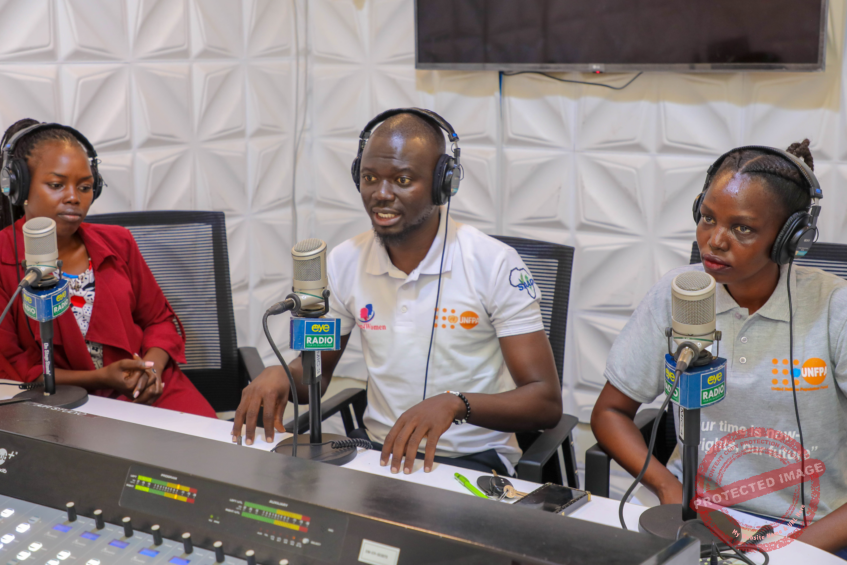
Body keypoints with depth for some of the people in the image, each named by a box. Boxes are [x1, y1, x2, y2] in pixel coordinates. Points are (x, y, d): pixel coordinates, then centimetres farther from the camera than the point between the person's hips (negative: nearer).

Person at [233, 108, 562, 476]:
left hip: (473, 458, -4)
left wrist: (455, 403, -31)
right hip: (378, 450, 4)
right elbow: (316, 369, 16)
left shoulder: (495, 265, -11)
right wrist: (281, 375, -9)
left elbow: (547, 403, -13)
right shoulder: (344, 262, 3)